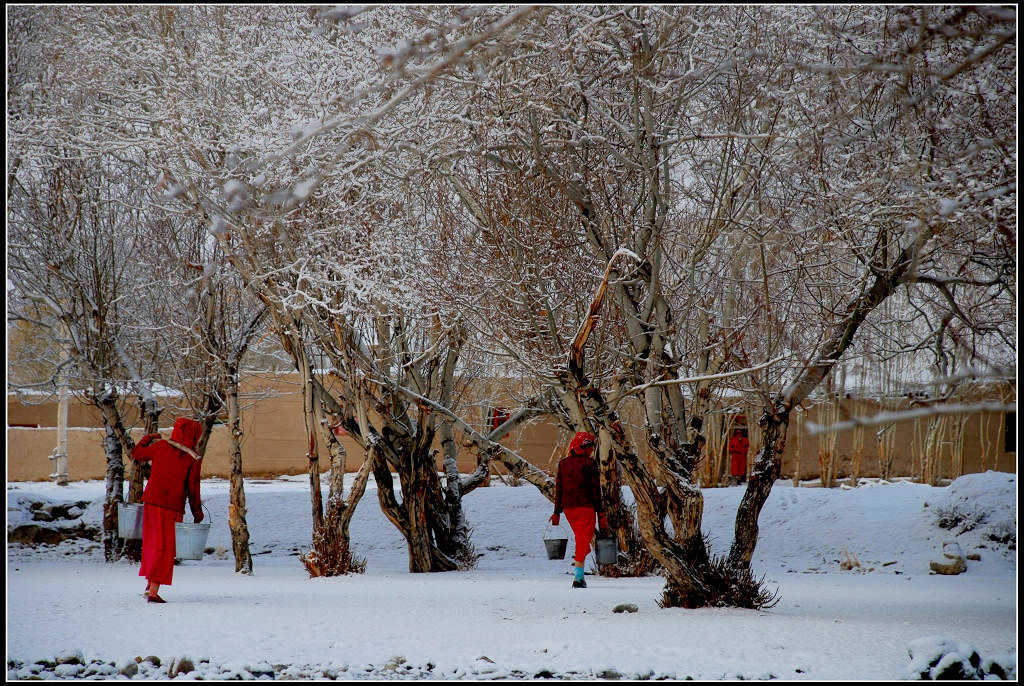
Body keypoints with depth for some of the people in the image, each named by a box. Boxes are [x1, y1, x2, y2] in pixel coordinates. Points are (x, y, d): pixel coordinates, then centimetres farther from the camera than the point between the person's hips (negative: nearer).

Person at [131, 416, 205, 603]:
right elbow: (193, 489, -7)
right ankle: (153, 592, -4)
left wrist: (148, 439, 33)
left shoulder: (161, 446, 1)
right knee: (165, 550, 2)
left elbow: (137, 454, 15)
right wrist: (197, 512, 5)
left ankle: (149, 584, 22)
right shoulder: (194, 459, -7)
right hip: (172, 507, -4)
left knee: (152, 542, 20)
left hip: (151, 502, 4)